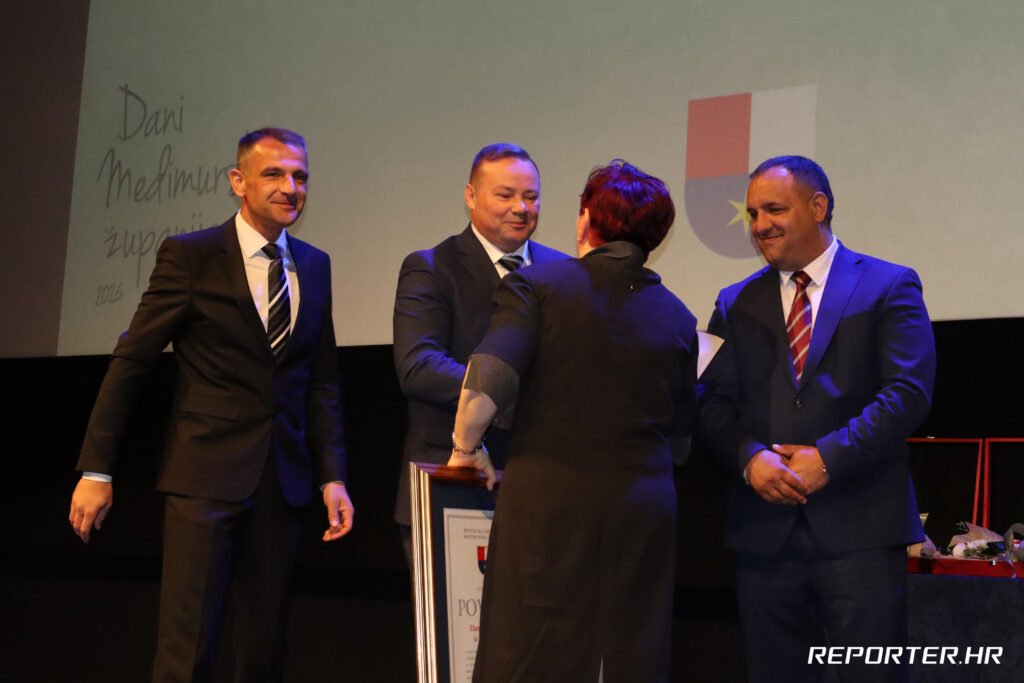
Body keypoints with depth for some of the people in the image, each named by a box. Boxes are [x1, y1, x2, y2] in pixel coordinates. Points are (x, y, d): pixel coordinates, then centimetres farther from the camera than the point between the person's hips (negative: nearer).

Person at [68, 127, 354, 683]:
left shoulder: (314, 266, 11)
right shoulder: (190, 256, -3)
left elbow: (322, 381, 12)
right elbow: (130, 364, -3)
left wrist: (332, 476, 4)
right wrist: (96, 470, -6)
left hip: (282, 481, 5)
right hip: (206, 473, -4)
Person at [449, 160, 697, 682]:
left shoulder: (535, 286, -3)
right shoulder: (677, 317, 9)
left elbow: (487, 380, -15)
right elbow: (679, 440, 13)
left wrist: (466, 447, 1)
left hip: (547, 503, -3)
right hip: (645, 511, 4)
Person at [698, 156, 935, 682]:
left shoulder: (888, 286, 4)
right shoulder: (736, 303, 15)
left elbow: (908, 391, -7)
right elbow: (715, 403, 8)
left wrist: (829, 457, -15)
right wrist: (750, 457, -12)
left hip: (860, 525, -3)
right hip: (764, 525, 3)